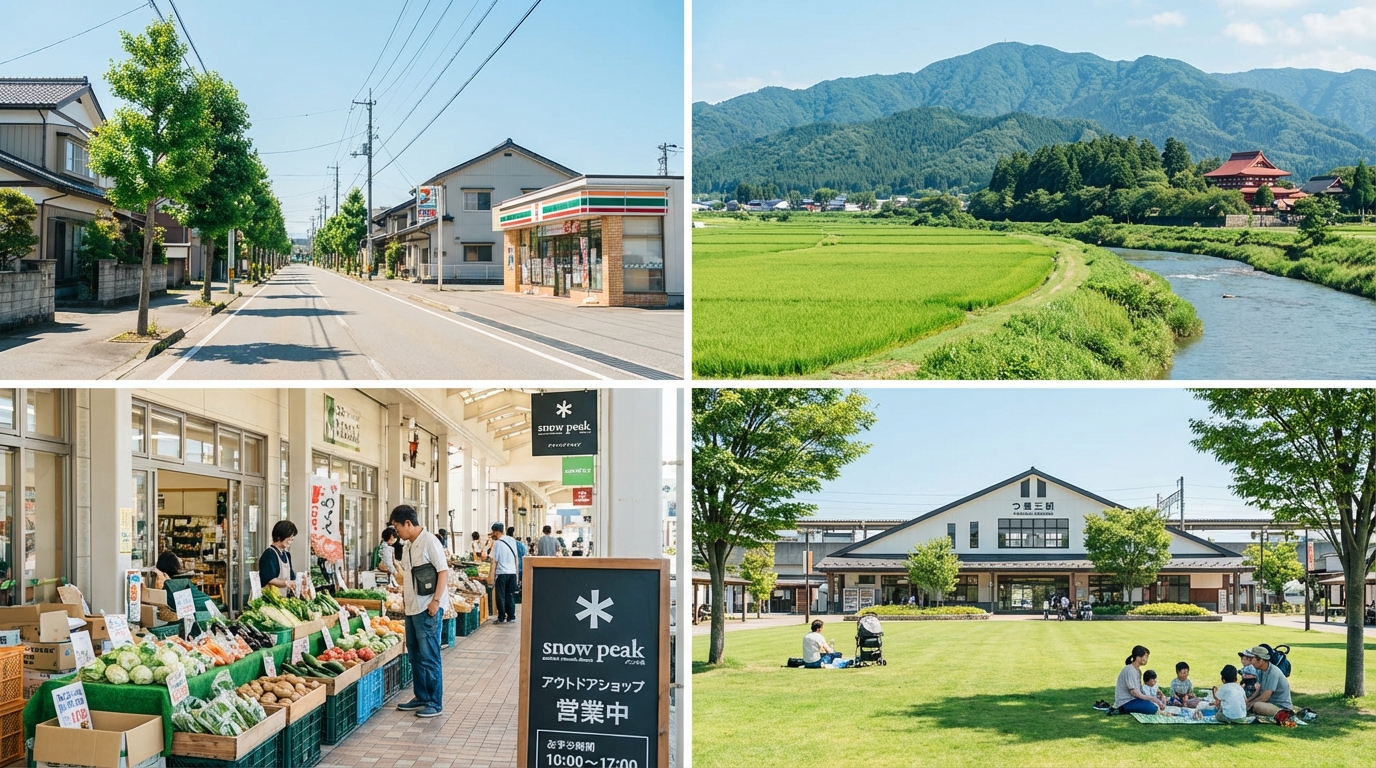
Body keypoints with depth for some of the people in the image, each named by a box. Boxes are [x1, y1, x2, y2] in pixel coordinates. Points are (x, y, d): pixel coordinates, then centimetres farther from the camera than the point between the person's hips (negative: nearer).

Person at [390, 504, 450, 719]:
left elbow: (443, 572, -16)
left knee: (429, 657, -5)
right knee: (416, 656, 14)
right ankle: (420, 697, 24)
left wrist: (436, 600, -20)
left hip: (427, 608, -9)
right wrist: (404, 595, 15)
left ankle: (435, 704, 1)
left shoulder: (429, 541, -12)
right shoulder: (408, 546, 14)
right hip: (412, 607, 9)